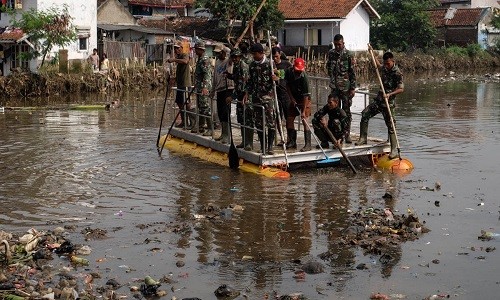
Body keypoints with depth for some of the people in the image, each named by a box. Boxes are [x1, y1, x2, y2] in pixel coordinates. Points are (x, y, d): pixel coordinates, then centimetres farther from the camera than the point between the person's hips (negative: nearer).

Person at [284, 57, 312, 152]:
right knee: (289, 120, 5)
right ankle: (292, 142, 17)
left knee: (305, 121, -15)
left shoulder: (304, 78, -29)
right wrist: (291, 98, -5)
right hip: (294, 99, 6)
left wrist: (303, 111, -31)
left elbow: (306, 96, -29)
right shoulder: (289, 72, -12)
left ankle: (308, 144, -15)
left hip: (304, 100, -6)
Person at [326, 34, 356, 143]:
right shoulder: (331, 53, 7)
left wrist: (353, 88, -9)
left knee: (346, 111, 0)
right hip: (334, 86, 4)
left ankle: (347, 134, 5)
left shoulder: (348, 55, -6)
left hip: (346, 87, -4)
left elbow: (352, 73, -6)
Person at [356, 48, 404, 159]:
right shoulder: (384, 68, 9)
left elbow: (401, 89, -18)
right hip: (379, 100, 7)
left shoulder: (397, 73, -14)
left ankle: (394, 150, -2)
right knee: (365, 114, -4)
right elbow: (378, 66, 34)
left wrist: (390, 94, -32)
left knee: (390, 126, -5)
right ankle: (363, 138, 6)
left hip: (388, 103, -7)